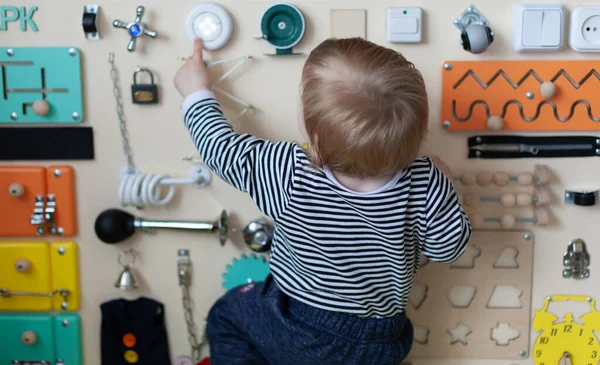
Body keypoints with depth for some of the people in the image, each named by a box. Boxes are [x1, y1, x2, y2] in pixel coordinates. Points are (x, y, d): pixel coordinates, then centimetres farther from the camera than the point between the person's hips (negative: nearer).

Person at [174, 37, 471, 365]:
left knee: (227, 315, 27)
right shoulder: (426, 184, -28)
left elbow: (223, 148, -13)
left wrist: (197, 93, 4)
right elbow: (449, 248, -11)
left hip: (293, 334, -2)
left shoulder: (288, 175, -32)